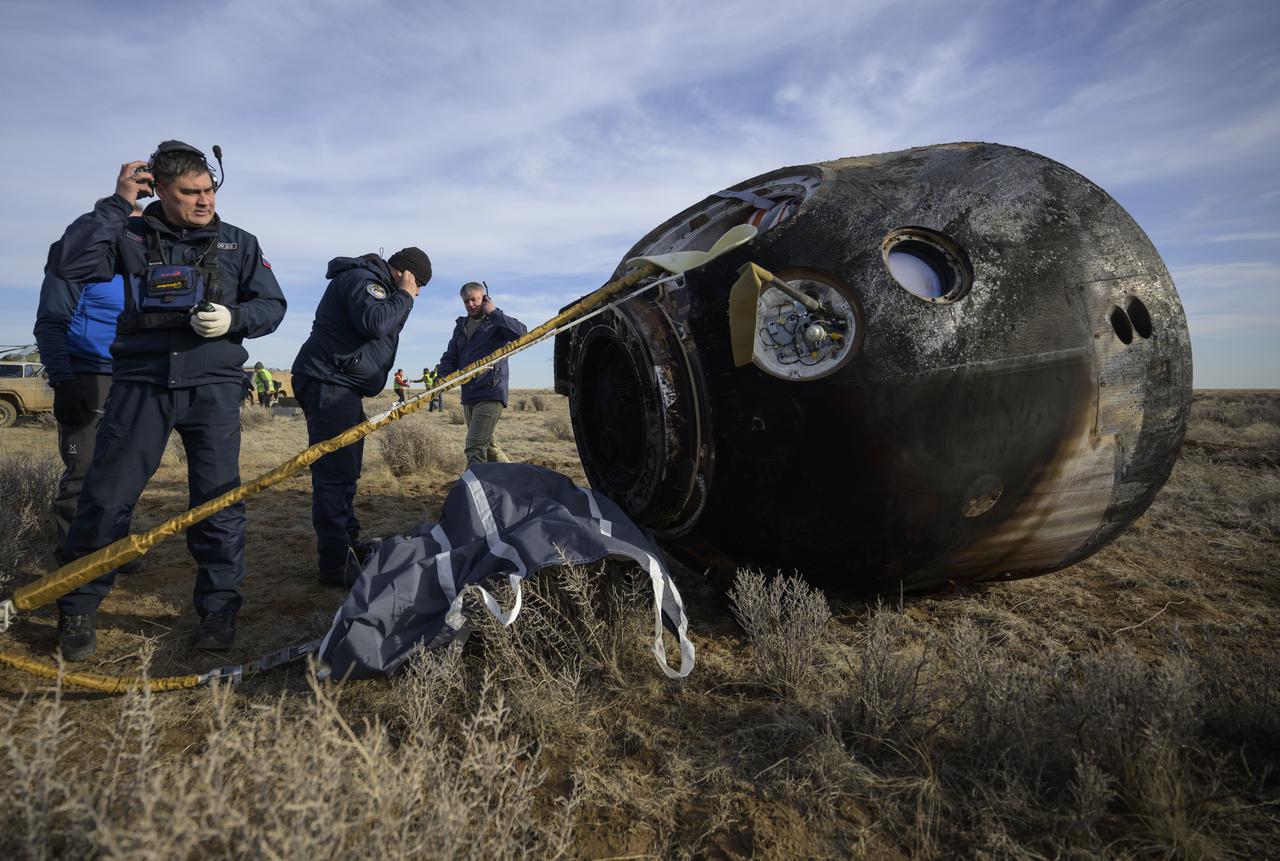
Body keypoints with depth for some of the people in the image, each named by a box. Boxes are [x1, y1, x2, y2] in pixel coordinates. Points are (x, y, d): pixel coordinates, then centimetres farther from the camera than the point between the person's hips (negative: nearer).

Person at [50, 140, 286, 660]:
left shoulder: (239, 243, 9)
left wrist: (233, 318, -12)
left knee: (218, 497, -2)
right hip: (141, 383, 0)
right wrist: (117, 203, -7)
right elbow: (73, 266, -8)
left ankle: (219, 607, 10)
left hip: (213, 386, 0)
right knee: (107, 495, 1)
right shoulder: (133, 236, 7)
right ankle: (76, 609, 17)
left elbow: (273, 306, 8)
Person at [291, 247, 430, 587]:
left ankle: (349, 545, 27)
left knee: (345, 472, 16)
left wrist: (403, 300, 8)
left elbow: (385, 330, 20)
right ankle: (335, 565, -12)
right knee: (334, 474, -13)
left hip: (341, 388, 11)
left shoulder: (373, 283, 24)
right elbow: (374, 322, -24)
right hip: (329, 384, -11)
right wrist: (403, 297, -10)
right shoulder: (362, 278, -8)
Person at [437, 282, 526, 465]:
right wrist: (444, 374, -3)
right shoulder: (461, 326, 19)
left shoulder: (496, 322, -1)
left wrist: (493, 312, -15)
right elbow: (450, 357, 19)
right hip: (468, 396, 8)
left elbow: (521, 333, -21)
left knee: (475, 448, -16)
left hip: (490, 395, -8)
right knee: (487, 446, 16)